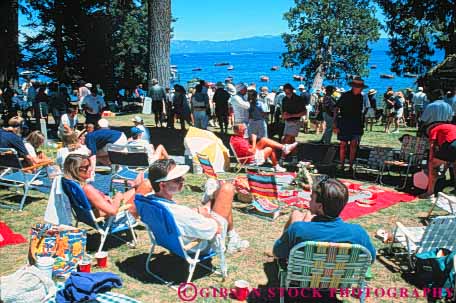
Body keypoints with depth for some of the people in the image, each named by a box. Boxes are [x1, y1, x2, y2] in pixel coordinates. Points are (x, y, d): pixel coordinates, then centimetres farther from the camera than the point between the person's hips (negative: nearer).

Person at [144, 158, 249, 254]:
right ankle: (233, 239, 17)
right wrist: (205, 214, -9)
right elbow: (216, 229, -28)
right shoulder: (179, 213, -42)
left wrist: (196, 212, -2)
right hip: (206, 245, -7)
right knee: (227, 188, -4)